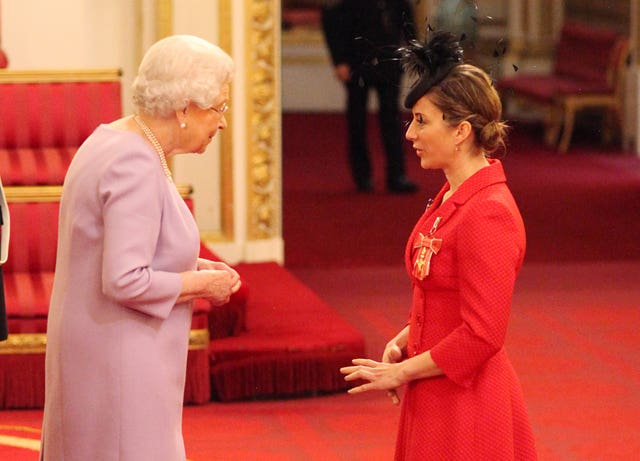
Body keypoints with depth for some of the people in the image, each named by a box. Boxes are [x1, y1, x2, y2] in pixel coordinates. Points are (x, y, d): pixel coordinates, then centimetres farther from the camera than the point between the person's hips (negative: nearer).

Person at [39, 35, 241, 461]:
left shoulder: (109, 140, 9)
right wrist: (200, 284, -14)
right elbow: (125, 282, -27)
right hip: (119, 361, -10)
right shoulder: (135, 165, -22)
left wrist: (188, 265, 9)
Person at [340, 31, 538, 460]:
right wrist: (403, 341, 5)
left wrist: (401, 372, -13)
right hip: (435, 399, 9)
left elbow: (481, 336, -22)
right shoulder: (452, 196, 8)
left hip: (465, 407, -9)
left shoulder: (488, 214, -20)